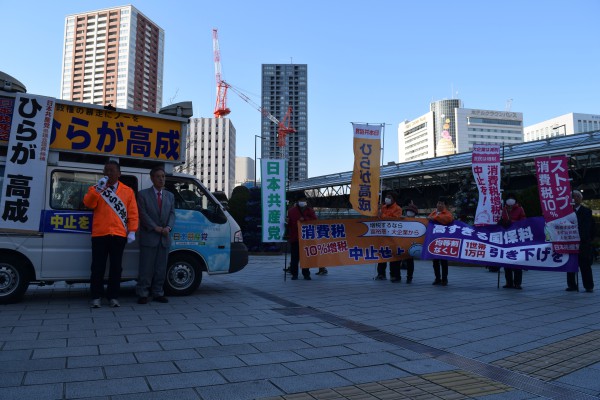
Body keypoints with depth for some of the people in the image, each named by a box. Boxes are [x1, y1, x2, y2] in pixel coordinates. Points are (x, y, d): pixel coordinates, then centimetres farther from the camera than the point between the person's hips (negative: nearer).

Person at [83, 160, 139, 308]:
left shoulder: (128, 191, 9)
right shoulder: (96, 189, 11)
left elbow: (133, 213, 6)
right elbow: (88, 203, -7)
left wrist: (132, 231, -2)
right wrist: (98, 189, -18)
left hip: (119, 234, 0)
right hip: (99, 234, 0)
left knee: (116, 267, 5)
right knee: (98, 267, 3)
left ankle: (113, 297, 13)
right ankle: (96, 297, 11)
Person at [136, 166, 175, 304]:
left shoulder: (170, 196, 15)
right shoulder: (143, 194, 2)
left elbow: (172, 214, 8)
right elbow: (143, 214, -7)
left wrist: (168, 227, -10)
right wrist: (155, 227, -15)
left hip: (165, 238, 4)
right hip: (149, 237, -4)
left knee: (161, 268, 8)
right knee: (146, 267, -2)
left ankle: (158, 293, 17)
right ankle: (142, 294, 8)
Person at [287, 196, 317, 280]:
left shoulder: (310, 211, 9)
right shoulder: (292, 211, 5)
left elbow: (315, 220, -6)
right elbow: (289, 223, 2)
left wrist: (305, 219, -18)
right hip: (294, 238, -1)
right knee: (294, 257, 1)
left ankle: (306, 274, 14)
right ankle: (294, 274, 10)